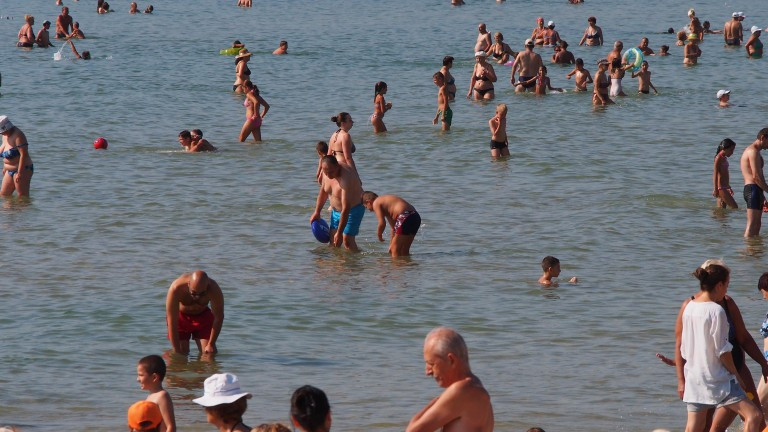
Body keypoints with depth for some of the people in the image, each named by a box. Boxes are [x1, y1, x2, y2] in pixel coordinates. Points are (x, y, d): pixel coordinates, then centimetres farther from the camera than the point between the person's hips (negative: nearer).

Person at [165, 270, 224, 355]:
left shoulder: (214, 290, -33)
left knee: (209, 353, -10)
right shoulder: (176, 288, -38)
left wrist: (211, 344, -17)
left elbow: (219, 317, -19)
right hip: (180, 316, -2)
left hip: (203, 316, 2)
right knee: (182, 354, -11)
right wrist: (176, 351, -31)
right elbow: (171, 322, -33)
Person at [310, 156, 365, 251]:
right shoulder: (327, 172, -10)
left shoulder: (345, 178, -34)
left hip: (353, 209, -7)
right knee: (333, 243, 4)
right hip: (336, 210, 8)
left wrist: (339, 233, -33)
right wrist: (317, 212, 10)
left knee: (347, 240, -17)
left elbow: (346, 209, -34)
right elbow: (323, 191, 11)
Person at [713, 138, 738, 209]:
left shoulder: (724, 158, 17)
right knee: (735, 207, -15)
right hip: (720, 188, -9)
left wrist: (729, 187, 32)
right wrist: (716, 189, -19)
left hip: (724, 188, 9)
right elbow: (715, 174, -15)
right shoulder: (719, 158, -11)